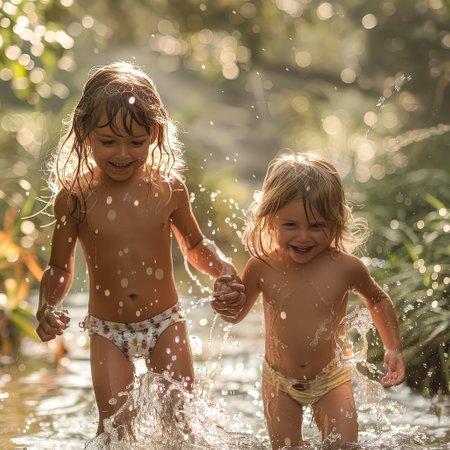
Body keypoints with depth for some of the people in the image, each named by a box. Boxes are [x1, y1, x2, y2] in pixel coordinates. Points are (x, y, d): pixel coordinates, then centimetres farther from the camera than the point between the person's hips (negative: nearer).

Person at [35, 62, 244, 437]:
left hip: (165, 323, 1)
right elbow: (60, 268, 2)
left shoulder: (168, 189, -6)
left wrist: (223, 267, -7)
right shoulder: (75, 197, -10)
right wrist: (47, 308, -16)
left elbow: (195, 245, 11)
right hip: (108, 332, -1)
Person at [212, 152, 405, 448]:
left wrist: (394, 349, 1)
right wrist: (223, 303, -20)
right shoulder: (261, 269, -16)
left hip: (331, 381, -1)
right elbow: (237, 315, 2)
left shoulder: (345, 268, -19)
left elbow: (378, 300, 3)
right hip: (280, 382, 1)